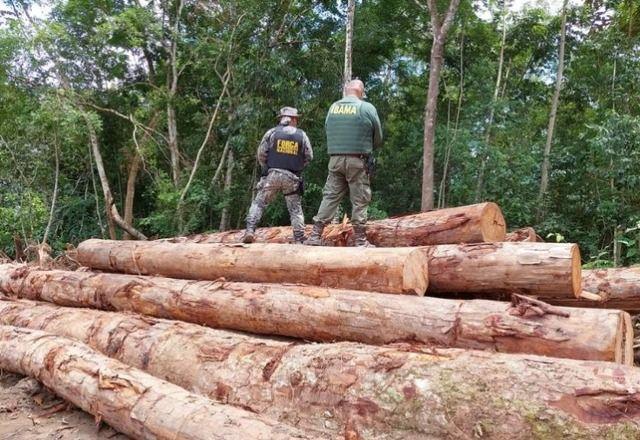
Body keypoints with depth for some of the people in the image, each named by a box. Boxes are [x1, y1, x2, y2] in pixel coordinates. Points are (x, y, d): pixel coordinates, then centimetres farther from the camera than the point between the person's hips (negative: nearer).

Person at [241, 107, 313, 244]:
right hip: (292, 178, 1)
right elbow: (309, 157, 8)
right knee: (296, 209, 10)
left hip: (272, 175, -1)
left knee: (258, 203, 8)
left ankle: (249, 231, -5)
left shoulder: (272, 132, 1)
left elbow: (261, 154, 2)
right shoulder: (302, 135, 4)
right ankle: (299, 240, 7)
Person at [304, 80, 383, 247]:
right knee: (360, 200, 3)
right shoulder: (367, 108, -3)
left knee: (330, 196, 9)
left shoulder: (333, 107, 8)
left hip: (335, 159, 4)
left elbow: (327, 131, 9)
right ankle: (361, 240, 7)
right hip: (357, 161, -4)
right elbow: (378, 139, 2)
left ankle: (315, 236, 7)